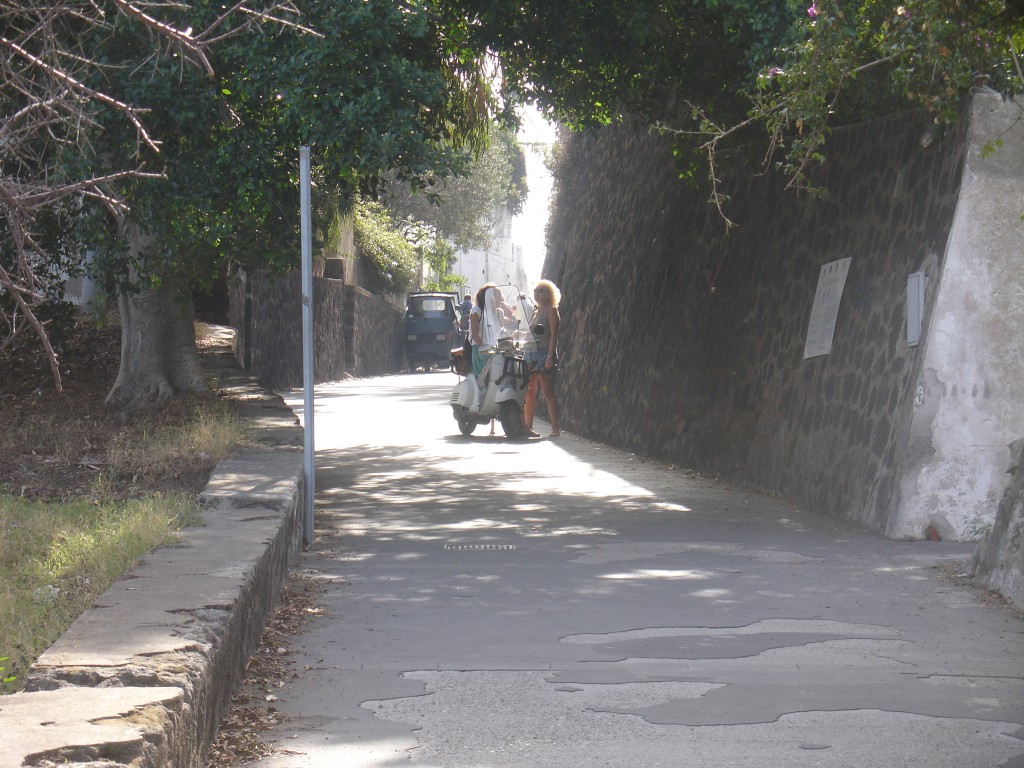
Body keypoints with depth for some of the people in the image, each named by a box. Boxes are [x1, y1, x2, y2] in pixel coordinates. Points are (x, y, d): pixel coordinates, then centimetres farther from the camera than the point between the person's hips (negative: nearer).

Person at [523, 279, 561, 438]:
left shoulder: (551, 310, -2)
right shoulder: (535, 313, 21)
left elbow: (554, 335, -11)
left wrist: (550, 357, -19)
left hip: (545, 354, -8)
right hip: (531, 354, 8)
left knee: (548, 392, -9)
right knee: (529, 392, 5)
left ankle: (555, 428, -8)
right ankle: (528, 426, 9)